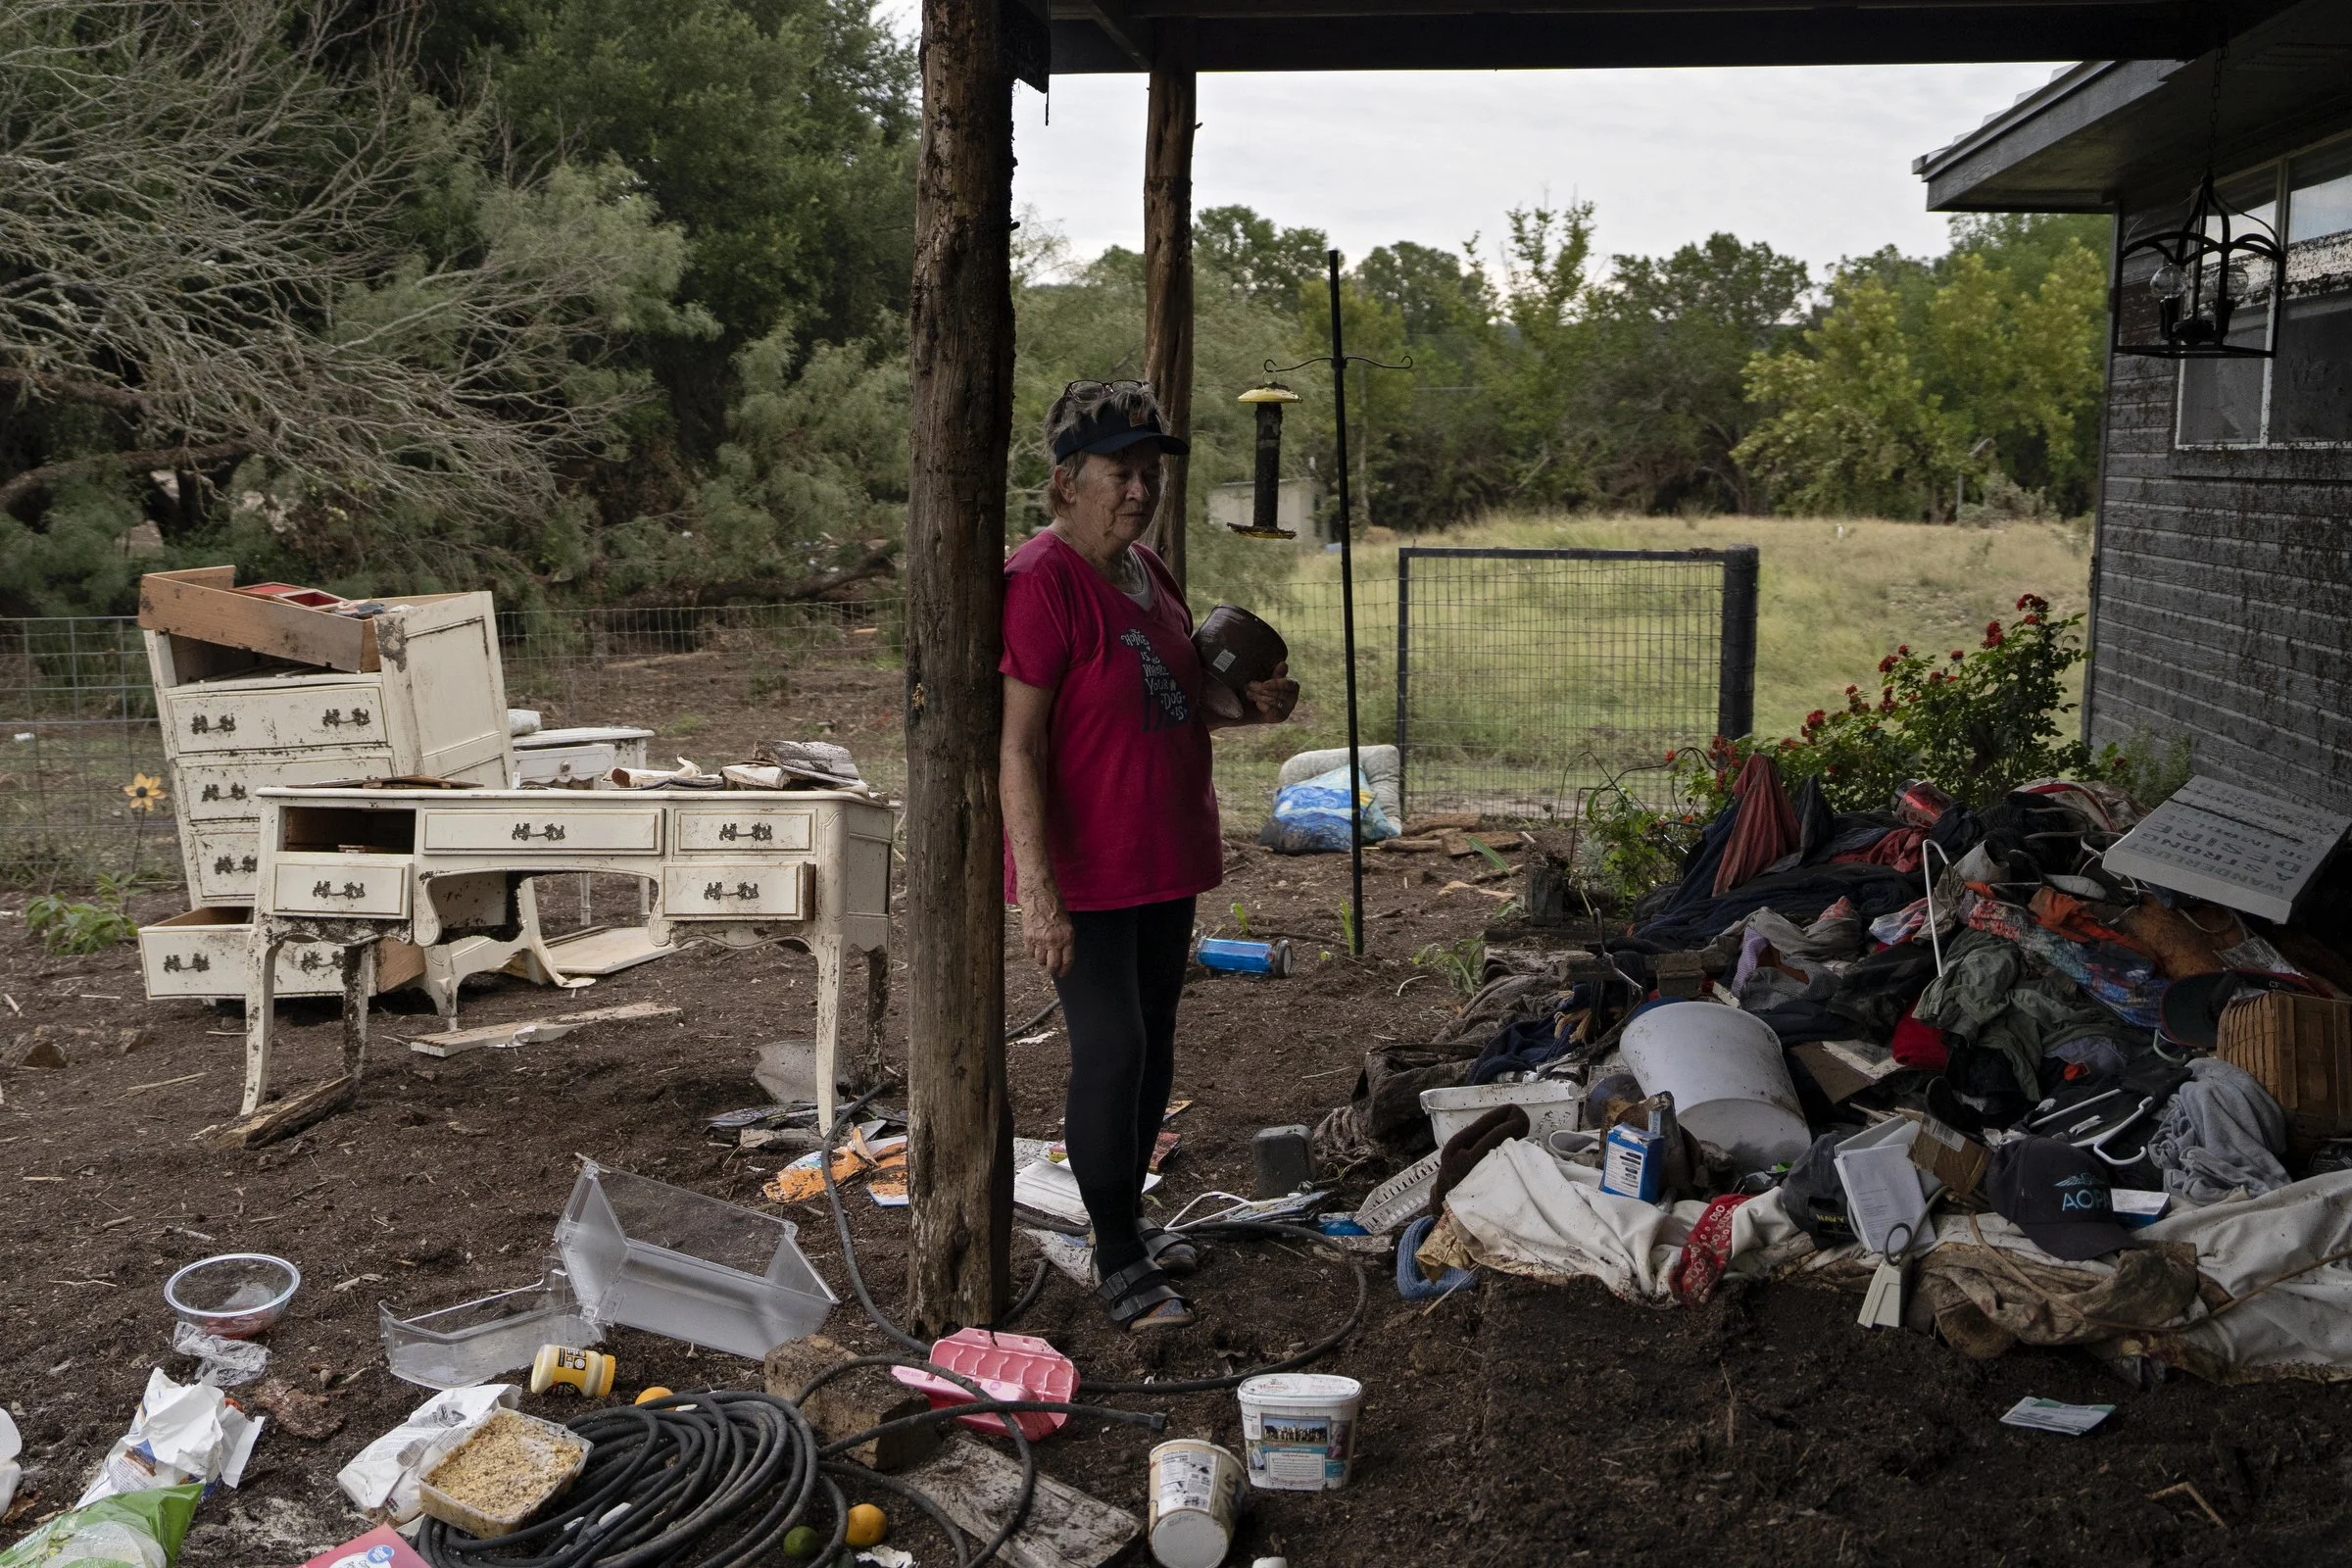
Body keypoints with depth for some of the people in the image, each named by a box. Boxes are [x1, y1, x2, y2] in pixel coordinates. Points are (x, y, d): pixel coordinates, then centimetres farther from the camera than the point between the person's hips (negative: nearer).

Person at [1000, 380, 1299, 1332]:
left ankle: (1129, 1218, 32)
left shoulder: (1147, 573, 9)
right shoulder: (1041, 584, -18)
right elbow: (1018, 745, -21)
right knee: (1109, 1051, -3)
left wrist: (1248, 708, 3)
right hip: (1084, 871, -9)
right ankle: (1116, 1262, 11)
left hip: (1163, 861, 9)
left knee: (1153, 1044, 16)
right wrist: (1038, 890, -25)